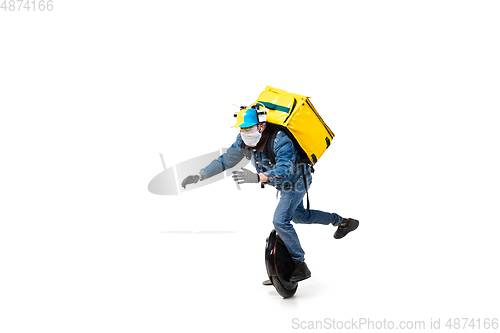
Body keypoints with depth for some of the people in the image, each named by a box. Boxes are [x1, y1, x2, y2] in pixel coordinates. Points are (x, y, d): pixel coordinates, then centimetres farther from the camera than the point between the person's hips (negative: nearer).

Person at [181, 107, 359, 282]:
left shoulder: (280, 139, -39)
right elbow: (225, 160, -9)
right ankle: (342, 222, 44)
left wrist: (257, 177, -66)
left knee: (281, 221, -19)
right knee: (299, 215, 25)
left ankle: (300, 266, -7)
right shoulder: (243, 141, -17)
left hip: (296, 181, -9)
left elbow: (285, 169, -50)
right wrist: (199, 176, -19)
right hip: (283, 183, 9)